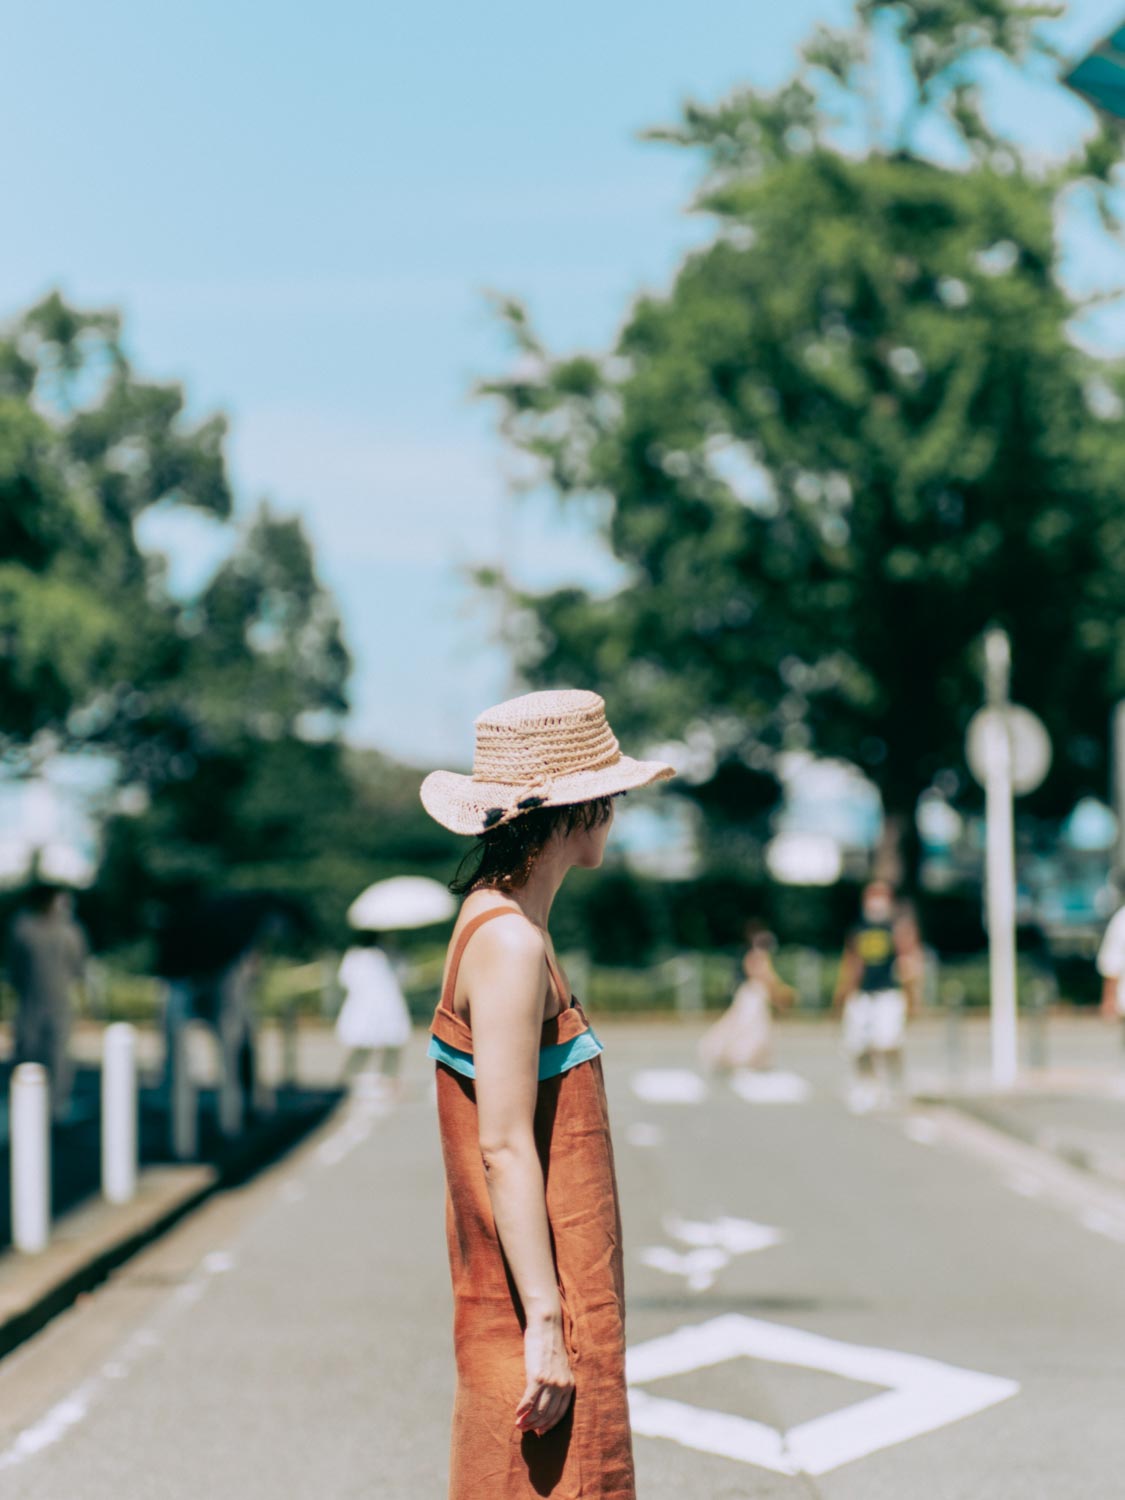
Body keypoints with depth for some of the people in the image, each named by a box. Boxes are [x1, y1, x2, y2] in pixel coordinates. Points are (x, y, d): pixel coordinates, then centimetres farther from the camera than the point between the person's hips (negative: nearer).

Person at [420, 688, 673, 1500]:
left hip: (565, 1291, 10)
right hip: (537, 1303, -10)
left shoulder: (509, 928, 12)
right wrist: (546, 1323, -22)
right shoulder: (510, 945, -17)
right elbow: (503, 1149, -21)